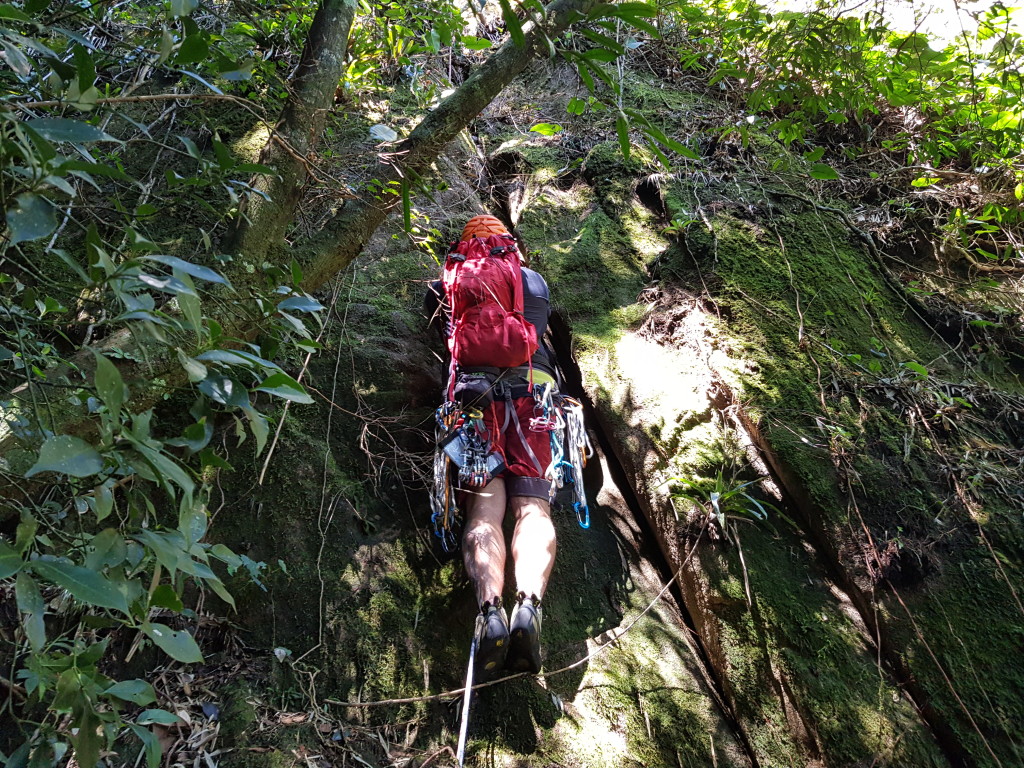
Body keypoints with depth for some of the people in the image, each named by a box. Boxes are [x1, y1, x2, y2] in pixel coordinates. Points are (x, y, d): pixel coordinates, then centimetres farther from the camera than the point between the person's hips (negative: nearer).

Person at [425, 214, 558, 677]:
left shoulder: (448, 285, 23)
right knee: (533, 507, -12)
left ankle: (489, 606, -39)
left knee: (484, 508, -14)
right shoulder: (535, 282, 27)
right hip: (533, 389, 1)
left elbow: (433, 314, 45)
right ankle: (529, 603, -38)